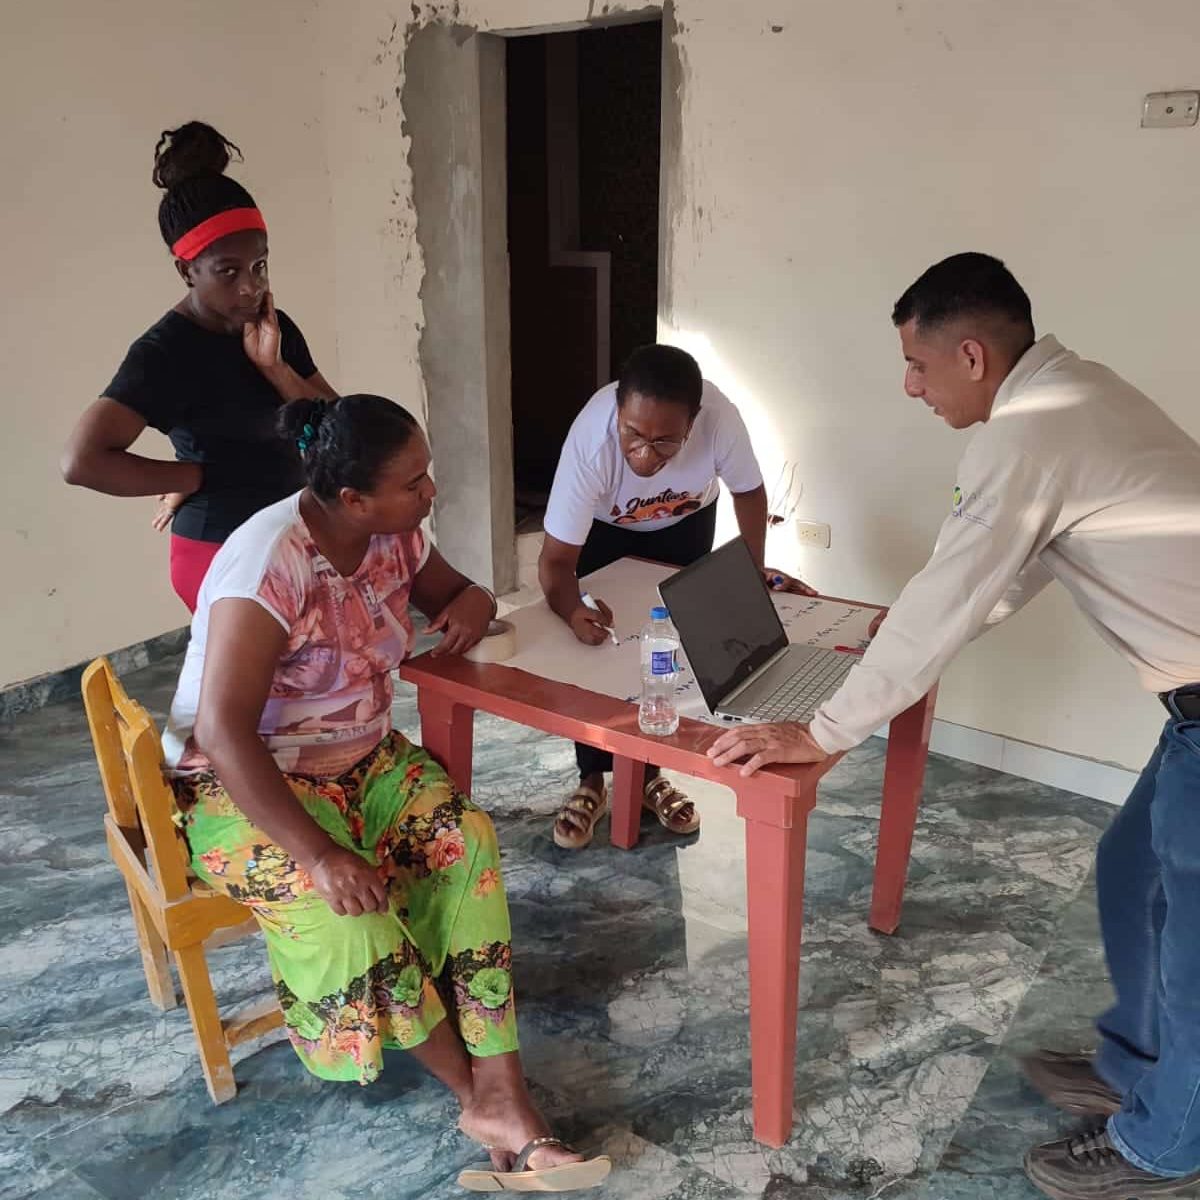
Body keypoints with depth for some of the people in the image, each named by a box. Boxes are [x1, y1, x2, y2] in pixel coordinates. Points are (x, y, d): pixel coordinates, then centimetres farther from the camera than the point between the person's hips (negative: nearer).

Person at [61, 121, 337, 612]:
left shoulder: (274, 327, 3)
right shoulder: (164, 352, -17)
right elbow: (82, 460, -27)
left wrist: (273, 366, -15)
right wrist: (196, 477, -16)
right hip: (222, 550, -7)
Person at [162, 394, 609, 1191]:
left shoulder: (394, 535, -5)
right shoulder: (271, 564, -27)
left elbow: (459, 593, 14)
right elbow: (222, 731, -32)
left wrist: (471, 606, -13)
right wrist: (319, 853, -36)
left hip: (361, 757, 6)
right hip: (245, 785, -6)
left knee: (468, 842, -22)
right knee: (345, 910, -31)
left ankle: (500, 1102, -18)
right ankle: (482, 1095, -8)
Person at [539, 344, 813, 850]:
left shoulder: (719, 418, -40)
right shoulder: (591, 439, -43)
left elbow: (749, 491, -16)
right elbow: (556, 559, -39)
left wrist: (755, 570, -22)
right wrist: (574, 611, -58)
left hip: (686, 523, 2)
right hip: (605, 528, -1)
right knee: (595, 643, -7)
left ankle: (650, 773, 23)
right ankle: (592, 782, 12)